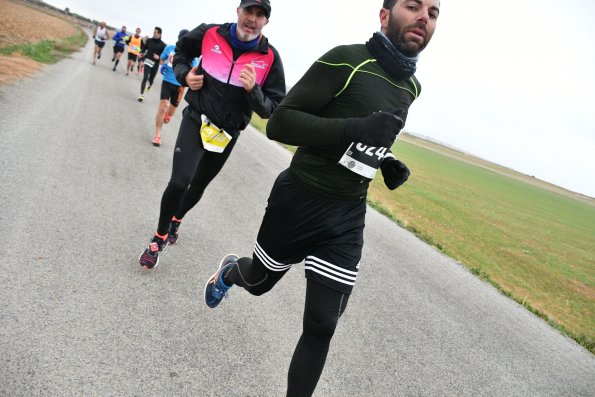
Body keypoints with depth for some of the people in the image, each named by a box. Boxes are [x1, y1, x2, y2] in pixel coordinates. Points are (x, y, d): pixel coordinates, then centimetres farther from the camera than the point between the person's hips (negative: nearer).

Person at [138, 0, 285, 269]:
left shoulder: (270, 58, -12)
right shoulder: (210, 34, -9)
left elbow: (272, 109, -12)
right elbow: (182, 49, 13)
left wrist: (253, 90, -30)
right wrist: (183, 74, -5)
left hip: (227, 133, 2)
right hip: (196, 120, -1)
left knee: (198, 186, 19)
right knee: (179, 182, -18)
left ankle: (176, 219, 52)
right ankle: (160, 237, 8)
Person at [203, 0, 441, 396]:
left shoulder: (411, 87, 7)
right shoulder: (346, 60, -16)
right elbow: (279, 123, -21)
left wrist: (387, 162, 4)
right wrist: (357, 128, -32)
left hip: (348, 217, 4)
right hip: (298, 201, -4)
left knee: (321, 327, 1)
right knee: (260, 281, 21)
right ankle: (229, 271, 59)